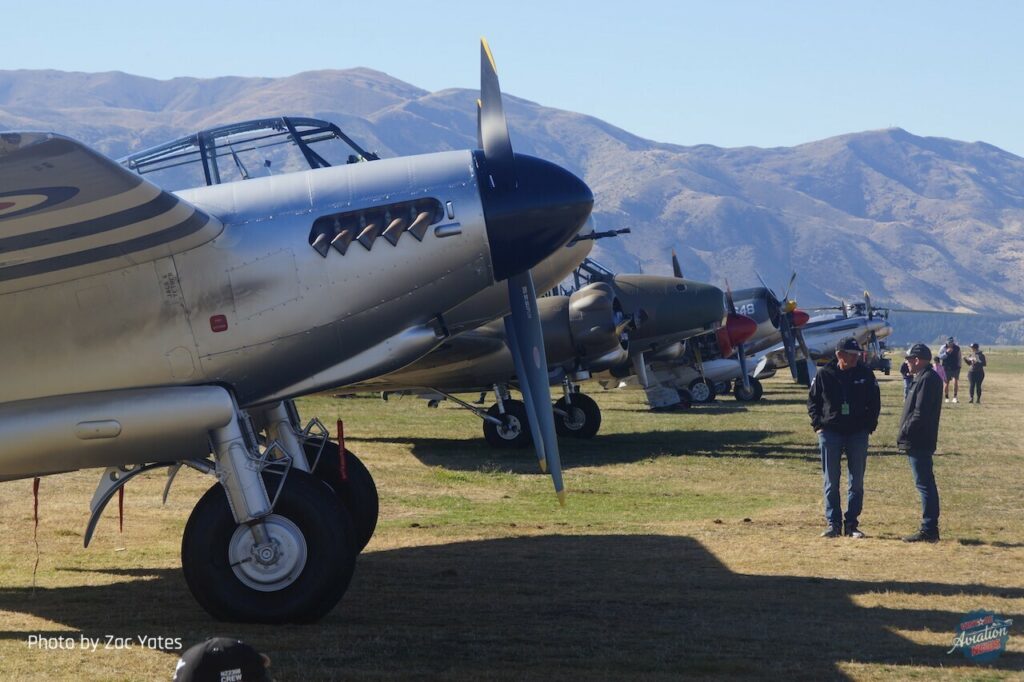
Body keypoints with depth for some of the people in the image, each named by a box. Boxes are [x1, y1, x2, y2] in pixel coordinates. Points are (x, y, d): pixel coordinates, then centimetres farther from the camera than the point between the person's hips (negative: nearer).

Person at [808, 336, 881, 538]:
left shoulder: (866, 374, 1)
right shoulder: (824, 375, -2)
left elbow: (875, 402, 10)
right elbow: (812, 401, 7)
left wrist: (870, 425, 1)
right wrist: (818, 424, -3)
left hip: (858, 433, 1)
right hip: (830, 433, -1)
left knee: (856, 482, 4)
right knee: (831, 481, 3)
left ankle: (852, 524, 11)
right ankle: (833, 524, 9)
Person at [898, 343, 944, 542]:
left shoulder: (927, 379, -16)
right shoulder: (928, 378, 16)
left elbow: (920, 414, -22)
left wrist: (904, 434, -15)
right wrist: (905, 435, 16)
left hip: (918, 443, -10)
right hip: (922, 442, 11)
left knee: (925, 484, -8)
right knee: (926, 484, 13)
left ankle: (928, 530, -6)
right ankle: (930, 528, 18)